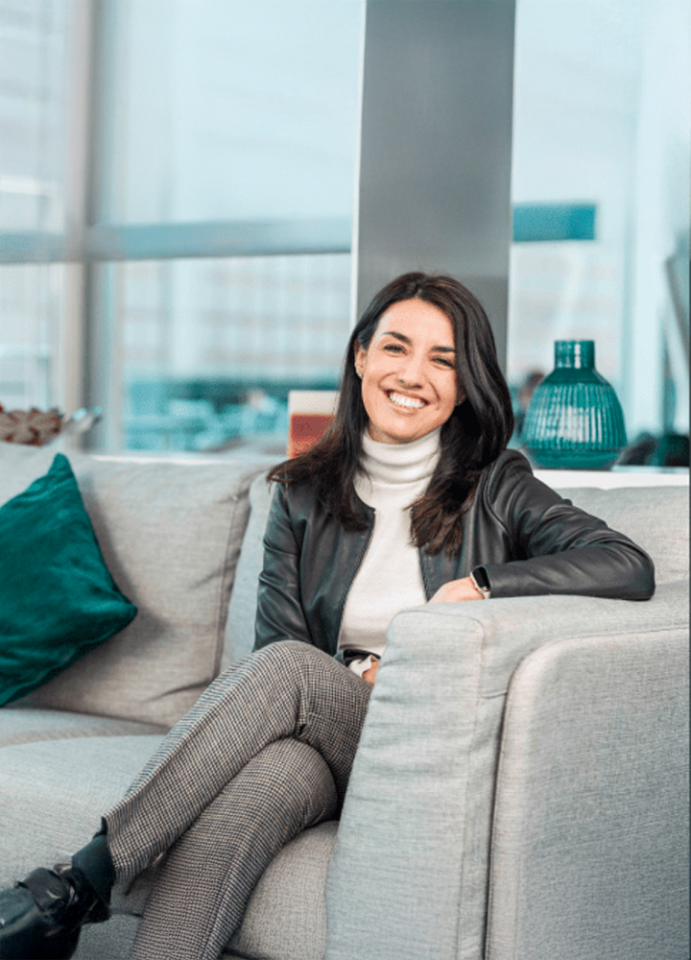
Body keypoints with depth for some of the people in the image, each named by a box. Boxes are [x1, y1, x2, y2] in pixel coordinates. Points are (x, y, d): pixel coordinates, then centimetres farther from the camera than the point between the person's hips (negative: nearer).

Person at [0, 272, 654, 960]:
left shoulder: (497, 490, 6)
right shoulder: (304, 495, 14)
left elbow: (630, 570, -8)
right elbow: (275, 638, 6)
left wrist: (478, 586, -12)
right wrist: (369, 675, -12)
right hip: (322, 741, 2)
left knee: (287, 669, -32)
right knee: (264, 771, -36)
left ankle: (80, 880, -36)